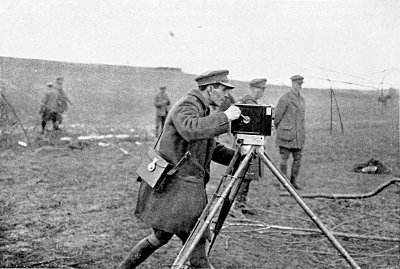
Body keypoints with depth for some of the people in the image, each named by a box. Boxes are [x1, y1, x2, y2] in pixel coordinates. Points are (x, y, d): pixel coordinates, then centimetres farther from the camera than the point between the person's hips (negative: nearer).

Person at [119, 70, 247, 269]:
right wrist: (224, 117, -30)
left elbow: (212, 149, 21)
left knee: (161, 237, 15)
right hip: (174, 187, -10)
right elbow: (190, 130, -36)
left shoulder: (202, 110, 17)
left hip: (186, 187, 10)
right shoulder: (186, 105, -13)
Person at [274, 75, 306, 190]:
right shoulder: (285, 98, -9)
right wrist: (279, 130, 6)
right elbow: (277, 115, -4)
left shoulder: (302, 99, 13)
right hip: (286, 134, -6)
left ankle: (293, 180, 18)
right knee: (284, 158, -2)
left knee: (298, 158, 7)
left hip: (299, 135, 6)